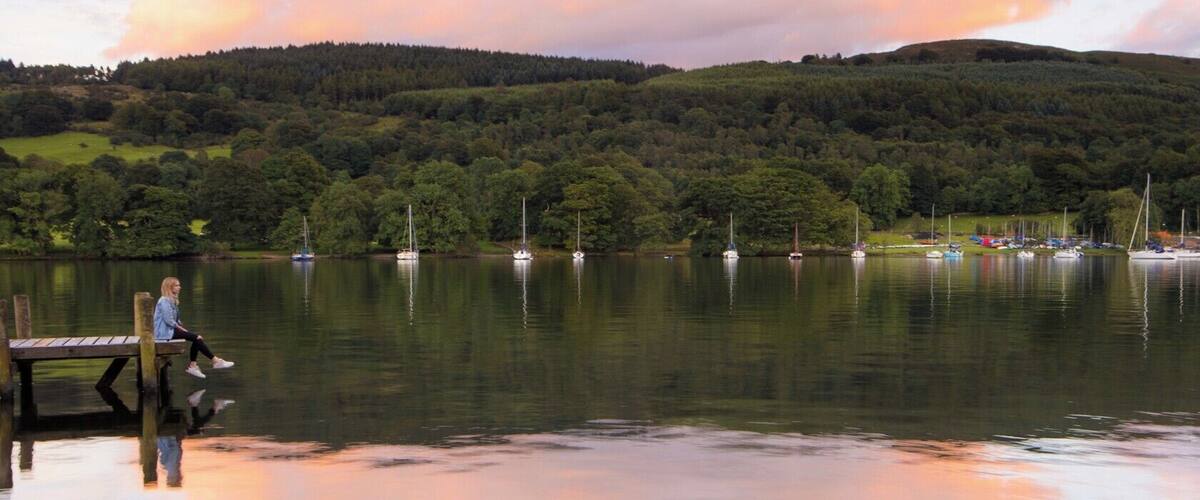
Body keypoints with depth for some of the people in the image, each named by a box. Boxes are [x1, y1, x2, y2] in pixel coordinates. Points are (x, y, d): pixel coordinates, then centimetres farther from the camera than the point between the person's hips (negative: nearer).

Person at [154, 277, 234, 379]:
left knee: (197, 338, -5)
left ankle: (192, 366, -8)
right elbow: (169, 321, -20)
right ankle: (215, 361, -12)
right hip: (165, 332, -10)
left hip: (172, 329, 10)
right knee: (196, 338, -18)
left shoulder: (172, 300, 16)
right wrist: (182, 329, -12)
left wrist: (181, 326, 3)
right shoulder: (164, 301, -15)